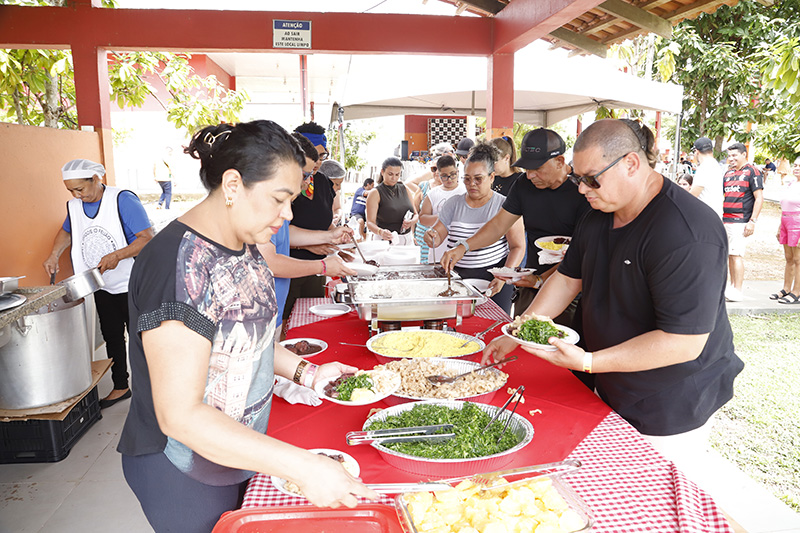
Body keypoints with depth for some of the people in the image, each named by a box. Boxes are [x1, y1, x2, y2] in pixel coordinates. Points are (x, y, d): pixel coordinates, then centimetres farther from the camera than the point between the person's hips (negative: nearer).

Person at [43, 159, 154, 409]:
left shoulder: (123, 200, -17)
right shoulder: (74, 206, 4)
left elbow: (147, 238, -20)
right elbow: (66, 231, 25)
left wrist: (117, 255, -30)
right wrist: (54, 255, 8)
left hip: (132, 286, -6)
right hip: (102, 286, 6)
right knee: (112, 338, 16)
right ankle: (120, 387, 30)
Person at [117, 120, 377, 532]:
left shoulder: (244, 245, -1)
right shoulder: (179, 265, -29)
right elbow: (179, 415, -31)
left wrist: (305, 371, -2)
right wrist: (303, 467, -33)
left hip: (238, 451, 8)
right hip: (183, 474, -7)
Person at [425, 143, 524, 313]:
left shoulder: (504, 205, -1)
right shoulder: (454, 203, 9)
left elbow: (518, 247, -3)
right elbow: (438, 234, 7)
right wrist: (431, 237, -18)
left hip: (493, 280, -2)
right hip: (457, 278, 3)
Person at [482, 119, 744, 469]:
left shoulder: (687, 233, -27)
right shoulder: (599, 215, 2)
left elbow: (685, 343, -29)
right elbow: (568, 279, 11)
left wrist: (588, 362, -32)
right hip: (611, 394, 8)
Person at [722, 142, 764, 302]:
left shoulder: (752, 172, -3)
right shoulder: (728, 174, 17)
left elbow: (759, 198, -8)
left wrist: (752, 221, -15)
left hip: (741, 221, -7)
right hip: (726, 220, 7)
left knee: (736, 254, -11)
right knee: (729, 254, 9)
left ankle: (738, 292, -8)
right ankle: (732, 287, 17)